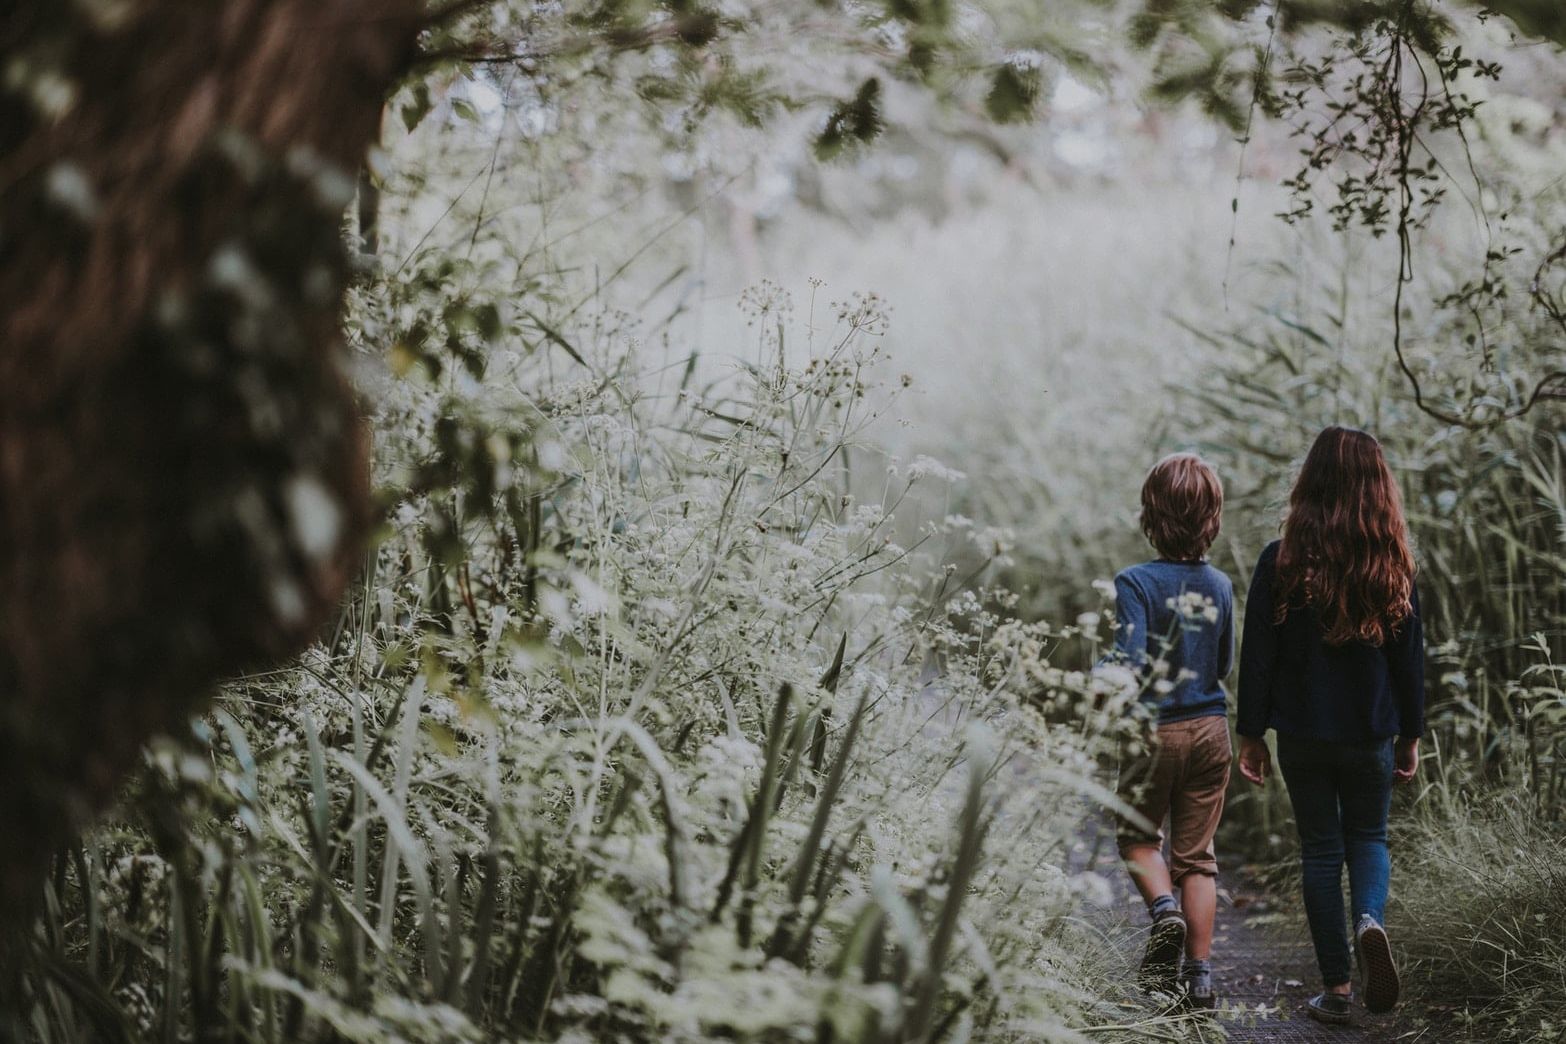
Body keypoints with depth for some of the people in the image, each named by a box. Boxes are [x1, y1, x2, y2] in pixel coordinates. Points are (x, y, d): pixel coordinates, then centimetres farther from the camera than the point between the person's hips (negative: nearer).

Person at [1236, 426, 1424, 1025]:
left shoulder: (1282, 562, -11)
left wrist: (1251, 736, 2)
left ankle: (1337, 987, 10)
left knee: (1321, 849, 10)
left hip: (1303, 735, -1)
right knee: (1368, 837, 19)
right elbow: (1410, 660, 1)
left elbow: (1258, 656, -8)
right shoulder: (1393, 567, -5)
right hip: (1372, 737, 1)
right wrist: (1410, 738, 11)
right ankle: (1370, 920, -11)